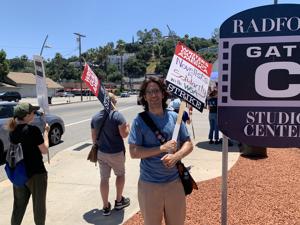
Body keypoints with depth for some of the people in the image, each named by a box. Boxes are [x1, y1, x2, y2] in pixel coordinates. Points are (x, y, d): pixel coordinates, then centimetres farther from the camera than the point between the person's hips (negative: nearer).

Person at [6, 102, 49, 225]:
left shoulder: (13, 131, 1)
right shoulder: (33, 130, -20)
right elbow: (44, 150, -12)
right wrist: (46, 132, -4)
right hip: (36, 173, -6)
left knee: (19, 205, 19)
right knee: (39, 204, 13)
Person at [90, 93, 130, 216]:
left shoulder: (95, 117, 2)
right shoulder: (117, 115, -16)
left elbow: (94, 137, 7)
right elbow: (124, 134, -17)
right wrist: (127, 127, 3)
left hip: (101, 152, 4)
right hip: (116, 152, -4)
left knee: (104, 178, 10)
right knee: (120, 174, 19)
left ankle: (106, 207, 17)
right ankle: (119, 201, 29)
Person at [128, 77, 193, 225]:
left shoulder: (174, 117, 1)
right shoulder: (139, 120, -7)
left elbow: (188, 144, 3)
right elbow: (134, 152, -12)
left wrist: (175, 156, -17)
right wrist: (162, 148, -19)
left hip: (175, 182, 3)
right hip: (149, 184, -2)